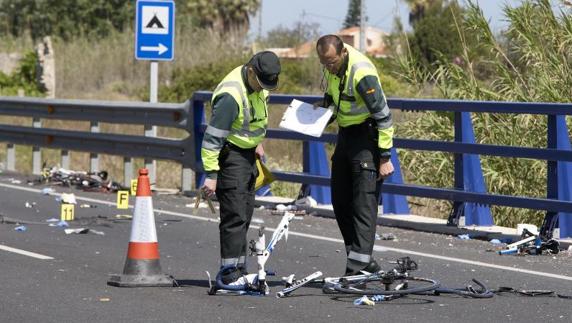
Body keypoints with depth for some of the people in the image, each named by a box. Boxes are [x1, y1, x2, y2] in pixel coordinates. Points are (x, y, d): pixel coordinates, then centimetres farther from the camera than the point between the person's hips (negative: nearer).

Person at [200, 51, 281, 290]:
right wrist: (211, 174, -25)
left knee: (245, 213, 12)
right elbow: (212, 137, -26)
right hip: (230, 154, -9)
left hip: (247, 154, 9)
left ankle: (239, 270, 20)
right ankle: (228, 274, -10)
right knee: (235, 214, -12)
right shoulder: (231, 95, -27)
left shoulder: (258, 86, 1)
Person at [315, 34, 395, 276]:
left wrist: (385, 158, -20)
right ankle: (363, 259, 18)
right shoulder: (332, 63, -2)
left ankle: (359, 264, -16)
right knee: (340, 201, 10)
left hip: (367, 134, -9)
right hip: (346, 134, 9)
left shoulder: (362, 73, -27)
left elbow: (384, 116, -22)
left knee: (364, 201, -12)